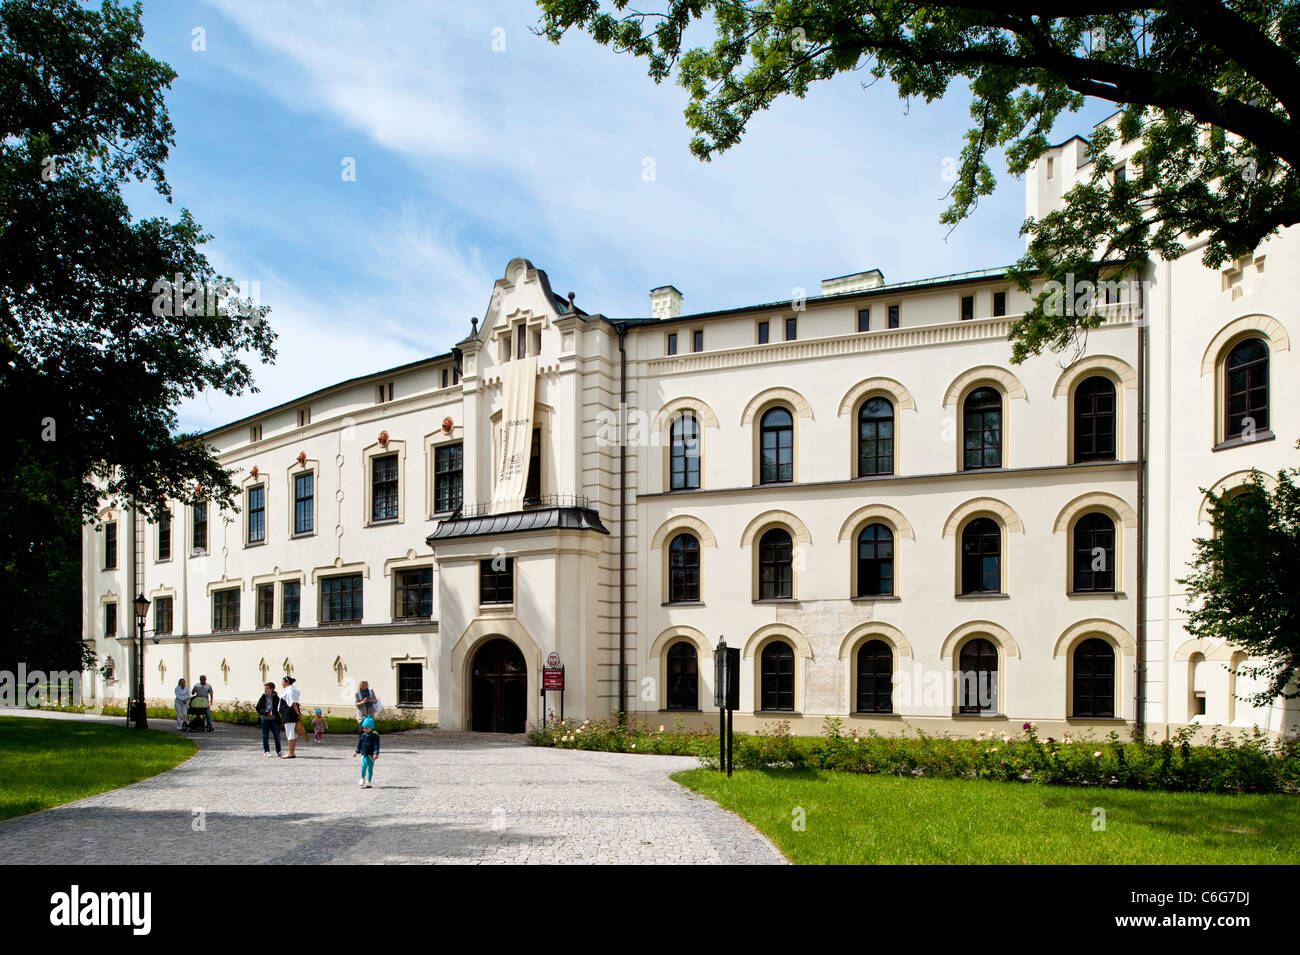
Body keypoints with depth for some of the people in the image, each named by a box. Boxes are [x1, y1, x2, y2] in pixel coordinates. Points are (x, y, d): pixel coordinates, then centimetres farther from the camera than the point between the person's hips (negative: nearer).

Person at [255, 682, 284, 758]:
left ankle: (278, 752, 15)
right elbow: (258, 708, 0)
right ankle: (266, 751, 14)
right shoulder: (263, 697, 1)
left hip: (274, 719, 0)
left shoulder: (276, 697, 1)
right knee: (265, 736, 4)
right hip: (265, 719, 0)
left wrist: (272, 712, -18)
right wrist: (266, 713, -13)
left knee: (277, 735, 3)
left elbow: (278, 708, 1)